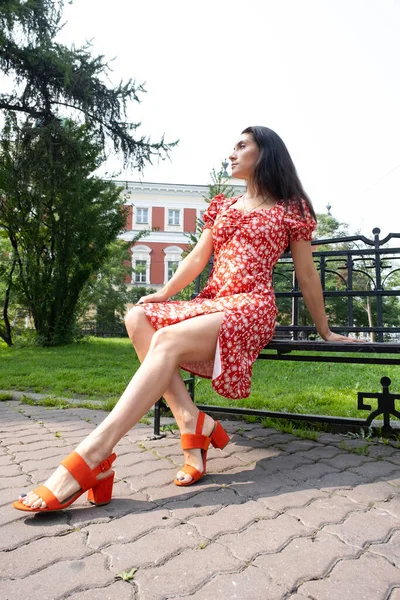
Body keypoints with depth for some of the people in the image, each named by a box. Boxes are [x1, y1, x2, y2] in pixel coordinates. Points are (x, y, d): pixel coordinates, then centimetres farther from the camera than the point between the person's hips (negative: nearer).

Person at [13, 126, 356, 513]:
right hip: (209, 303, 6)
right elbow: (198, 257, 15)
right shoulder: (223, 206, 24)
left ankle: (91, 457, -36)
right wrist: (165, 293, -1)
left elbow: (306, 273, 9)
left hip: (251, 307, -6)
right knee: (139, 317, -22)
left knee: (167, 340, -32)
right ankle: (191, 424, -22)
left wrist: (324, 331, 12)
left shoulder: (289, 209, 9)